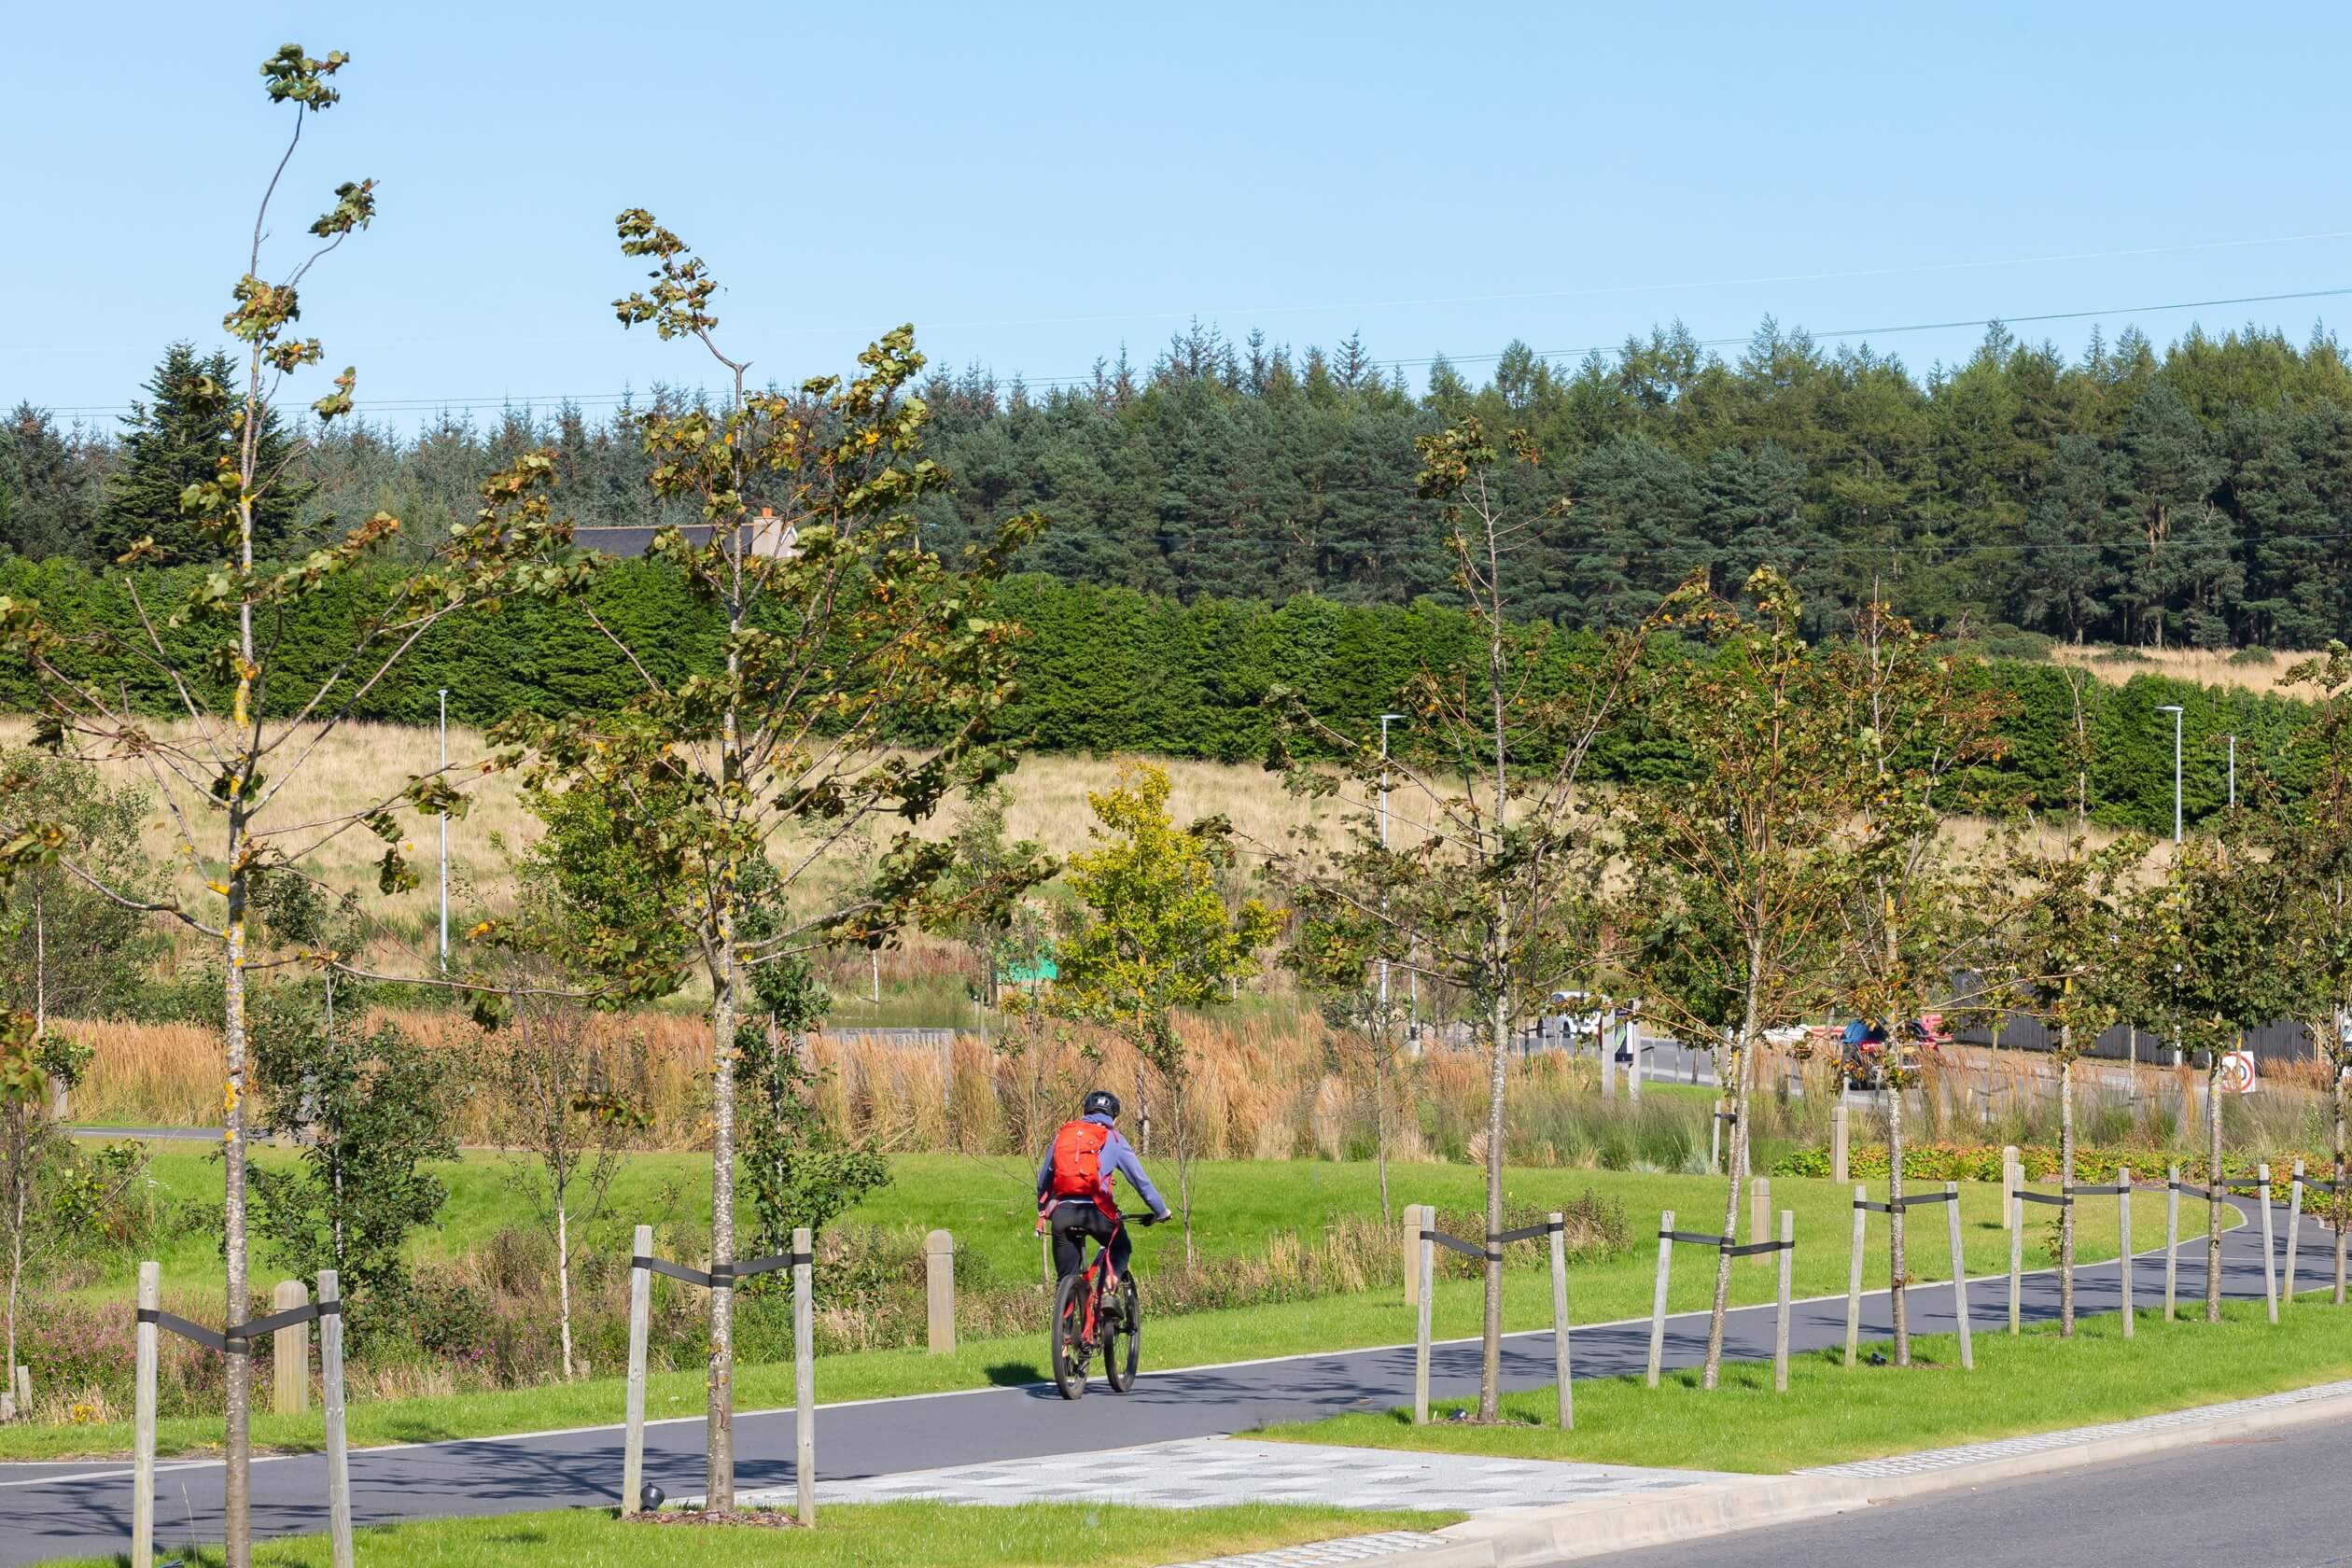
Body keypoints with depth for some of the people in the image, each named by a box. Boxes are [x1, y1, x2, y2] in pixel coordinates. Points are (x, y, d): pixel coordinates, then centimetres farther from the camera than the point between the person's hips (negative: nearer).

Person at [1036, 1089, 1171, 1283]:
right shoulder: (1113, 1139, 10)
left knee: (1066, 1278, 13)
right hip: (1095, 1210, -2)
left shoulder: (1062, 1135, 19)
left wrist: (1042, 1210, 39)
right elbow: (1140, 1179, 12)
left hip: (1061, 1212, 2)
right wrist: (1160, 1211, 22)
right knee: (1120, 1249, 25)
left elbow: (1043, 1179, 25)